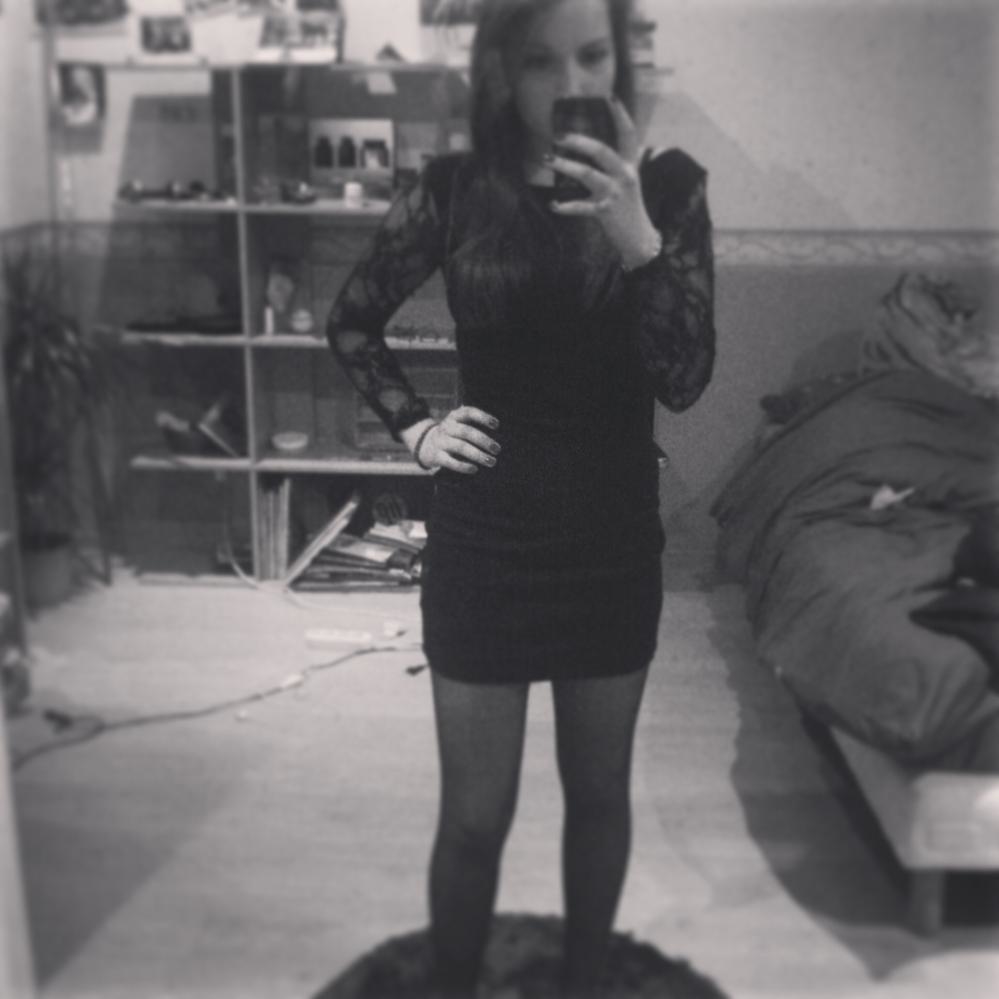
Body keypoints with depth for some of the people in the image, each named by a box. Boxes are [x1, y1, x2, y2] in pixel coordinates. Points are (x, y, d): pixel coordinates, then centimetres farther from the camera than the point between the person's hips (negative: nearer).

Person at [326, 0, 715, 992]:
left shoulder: (666, 185, -6)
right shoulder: (456, 188, -6)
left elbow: (684, 379, -15)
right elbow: (351, 324, 9)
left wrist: (635, 237, -27)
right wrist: (413, 427, -1)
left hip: (613, 531, 1)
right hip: (484, 534, -1)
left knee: (599, 792, 18)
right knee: (475, 814, 9)